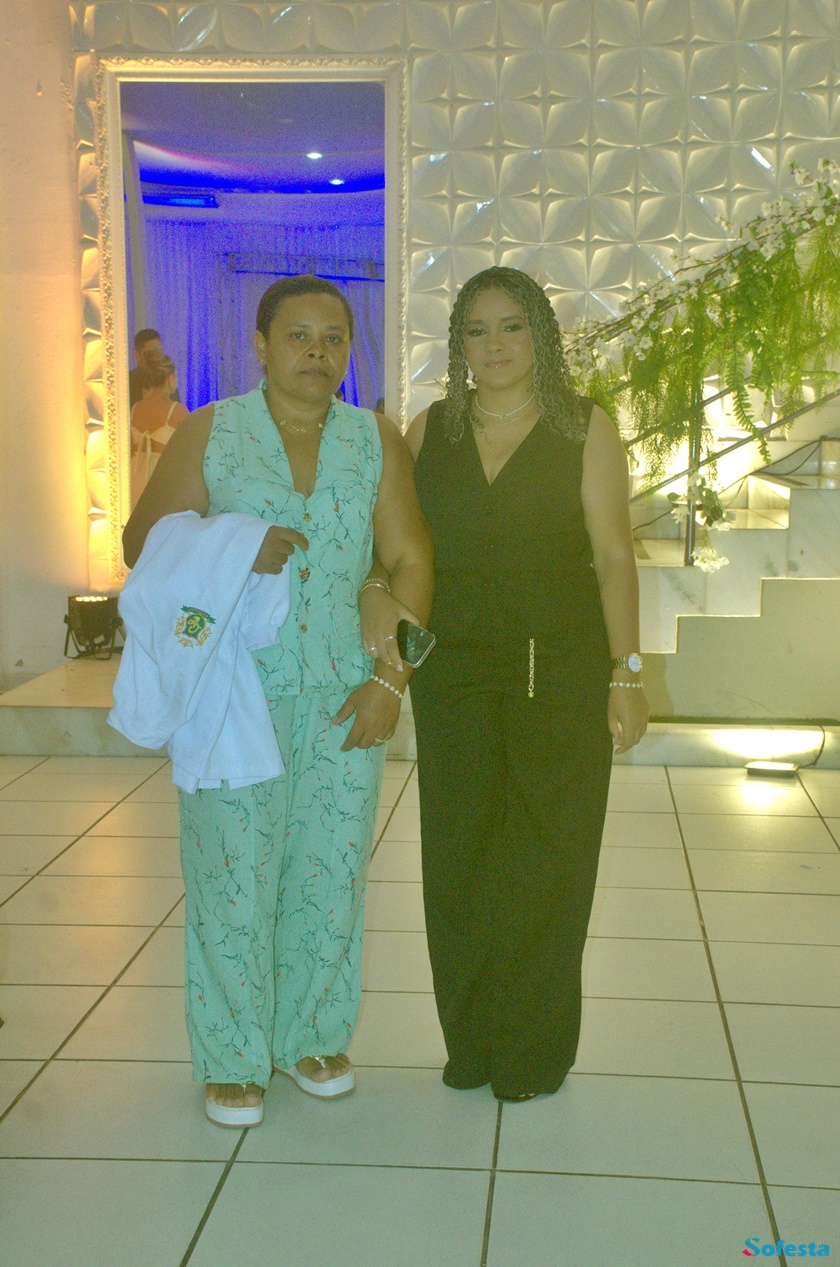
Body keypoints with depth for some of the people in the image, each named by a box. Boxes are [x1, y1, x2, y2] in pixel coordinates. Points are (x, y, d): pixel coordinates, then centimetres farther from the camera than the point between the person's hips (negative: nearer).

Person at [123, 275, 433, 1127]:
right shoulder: (209, 435, 0)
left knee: (332, 868, 9)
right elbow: (142, 540, 2)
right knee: (234, 873, 0)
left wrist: (391, 677, -4)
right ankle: (233, 1060, 19)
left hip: (344, 694, 3)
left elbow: (409, 562, 4)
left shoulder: (376, 441, 5)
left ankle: (313, 1037, 29)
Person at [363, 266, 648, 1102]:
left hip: (561, 667, -2)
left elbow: (614, 555, -3)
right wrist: (378, 592, -11)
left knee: (544, 859, 1)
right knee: (458, 852, 6)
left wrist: (626, 672, -9)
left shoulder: (586, 430, 2)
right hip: (453, 668, 3)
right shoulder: (429, 432, 10)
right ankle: (470, 1041, 21)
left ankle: (534, 1049, 16)